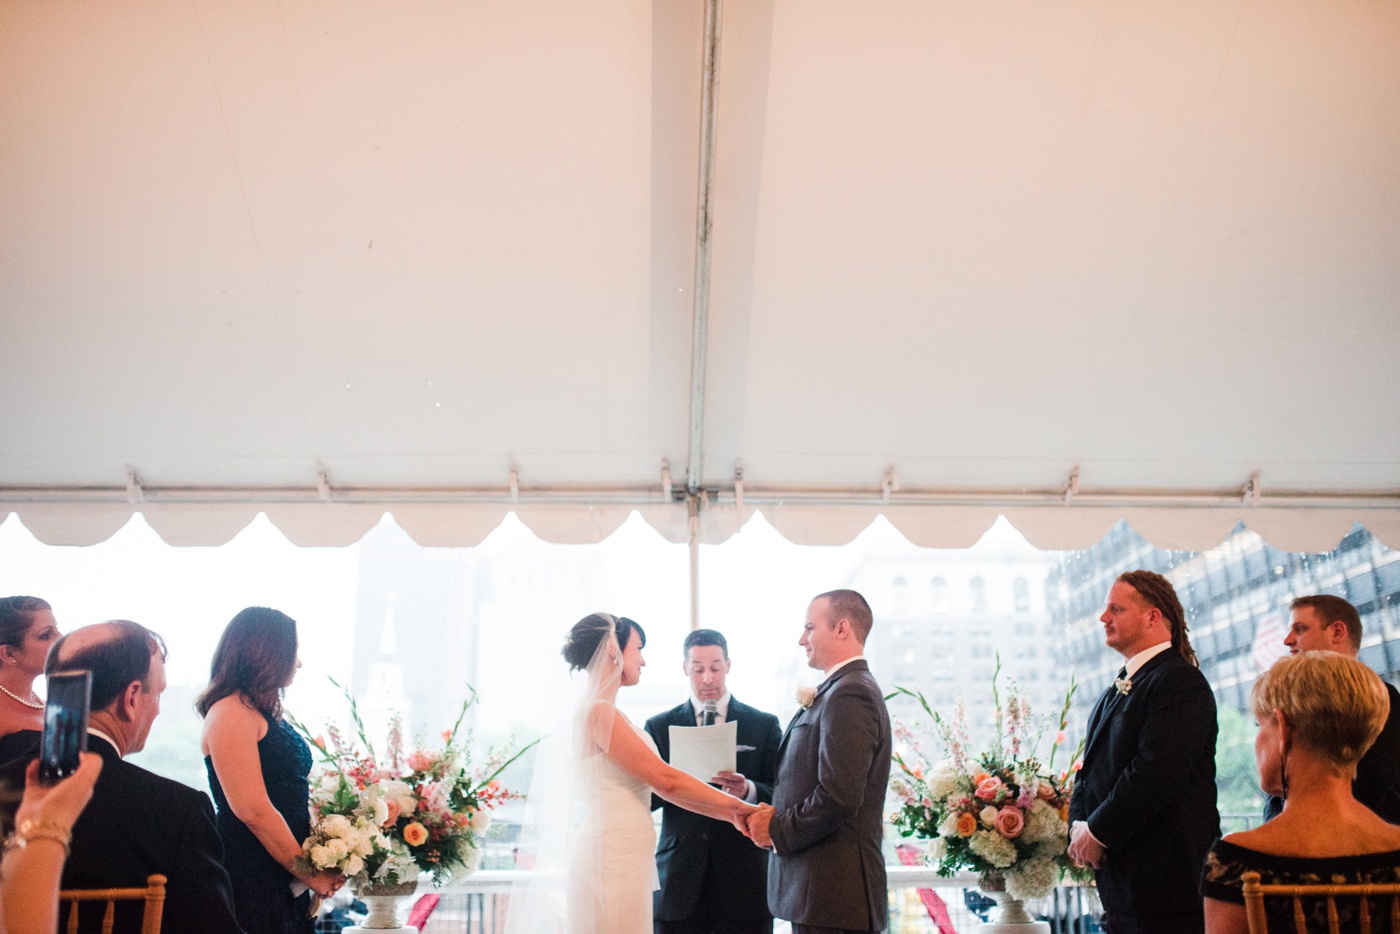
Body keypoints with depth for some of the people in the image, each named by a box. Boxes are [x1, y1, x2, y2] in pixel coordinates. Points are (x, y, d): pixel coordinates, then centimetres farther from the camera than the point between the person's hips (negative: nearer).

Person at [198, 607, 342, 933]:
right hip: (251, 879, -8)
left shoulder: (264, 714, 14)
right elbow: (253, 811, -19)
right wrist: (310, 874, -12)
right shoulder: (231, 713, -14)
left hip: (286, 880, 8)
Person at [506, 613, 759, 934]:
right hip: (614, 862, -9)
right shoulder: (598, 712, -15)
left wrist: (729, 813, 9)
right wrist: (735, 805, -5)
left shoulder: (603, 712, 14)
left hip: (623, 862, 9)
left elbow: (657, 787, 13)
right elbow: (667, 781, -14)